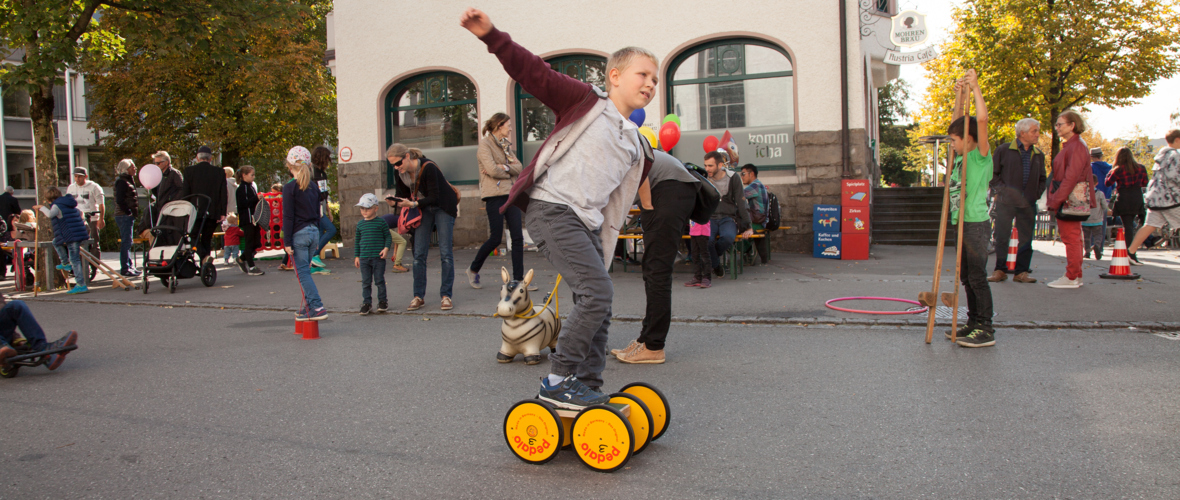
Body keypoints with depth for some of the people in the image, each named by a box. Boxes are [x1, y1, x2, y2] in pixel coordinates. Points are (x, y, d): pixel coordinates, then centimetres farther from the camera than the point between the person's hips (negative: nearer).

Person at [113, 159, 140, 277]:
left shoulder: (128, 181, 18)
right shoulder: (122, 182, -13)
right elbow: (119, 200, -20)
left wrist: (133, 213, 13)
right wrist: (128, 212, -19)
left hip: (128, 215, 10)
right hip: (124, 216, -10)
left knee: (127, 242, 15)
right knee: (126, 242, -8)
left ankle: (129, 266, 22)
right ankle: (125, 268, -5)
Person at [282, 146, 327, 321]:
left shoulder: (289, 187, -10)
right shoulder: (313, 186, 9)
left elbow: (288, 217, -12)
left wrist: (287, 241, -10)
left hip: (299, 234, -6)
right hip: (313, 232, 7)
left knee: (302, 273, -3)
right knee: (305, 271, 15)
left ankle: (317, 308, -11)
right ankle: (307, 307, 19)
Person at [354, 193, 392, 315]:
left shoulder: (381, 222, -2)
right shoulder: (360, 224, 9)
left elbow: (388, 237, 1)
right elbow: (357, 241, 16)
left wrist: (386, 248, -14)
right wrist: (357, 256, 14)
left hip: (378, 257, -3)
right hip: (364, 258, 3)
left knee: (379, 280, 3)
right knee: (365, 282, 5)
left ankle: (382, 301, 16)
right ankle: (366, 303, 13)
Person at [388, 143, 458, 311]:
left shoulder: (428, 168, -26)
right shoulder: (401, 174, -7)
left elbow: (434, 198, -25)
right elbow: (404, 196, 5)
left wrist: (413, 204, -35)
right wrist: (395, 202, -15)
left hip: (443, 207, -5)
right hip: (422, 209, 6)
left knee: (445, 252, -9)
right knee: (419, 254, -3)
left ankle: (446, 296, -5)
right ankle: (418, 297, 2)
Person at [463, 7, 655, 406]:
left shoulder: (637, 148, 19)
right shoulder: (586, 101, 2)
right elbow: (534, 72, -6)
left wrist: (602, 244, 16)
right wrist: (491, 36, -18)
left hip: (587, 223, 8)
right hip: (552, 208, -8)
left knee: (597, 305, 6)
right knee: (597, 292, -18)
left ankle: (588, 386, 18)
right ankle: (557, 381, -9)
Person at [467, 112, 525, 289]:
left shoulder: (506, 145, 18)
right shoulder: (485, 144, -5)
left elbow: (519, 167, 6)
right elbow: (493, 170, -17)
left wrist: (503, 167, -12)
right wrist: (510, 170, -1)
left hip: (511, 194, 7)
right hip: (495, 195, -7)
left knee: (518, 238, 0)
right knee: (495, 239, -5)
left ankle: (519, 279, 4)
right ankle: (473, 270, 18)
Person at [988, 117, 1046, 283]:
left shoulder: (1039, 154, 13)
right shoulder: (1004, 150, 0)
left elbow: (1042, 178, 21)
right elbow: (992, 173, 2)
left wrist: (1037, 193, 6)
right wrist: (1002, 189, -8)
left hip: (1028, 203, 4)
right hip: (1006, 202, -4)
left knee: (1026, 238, 4)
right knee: (1001, 237, -2)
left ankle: (1021, 272, 12)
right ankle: (1000, 270, 9)